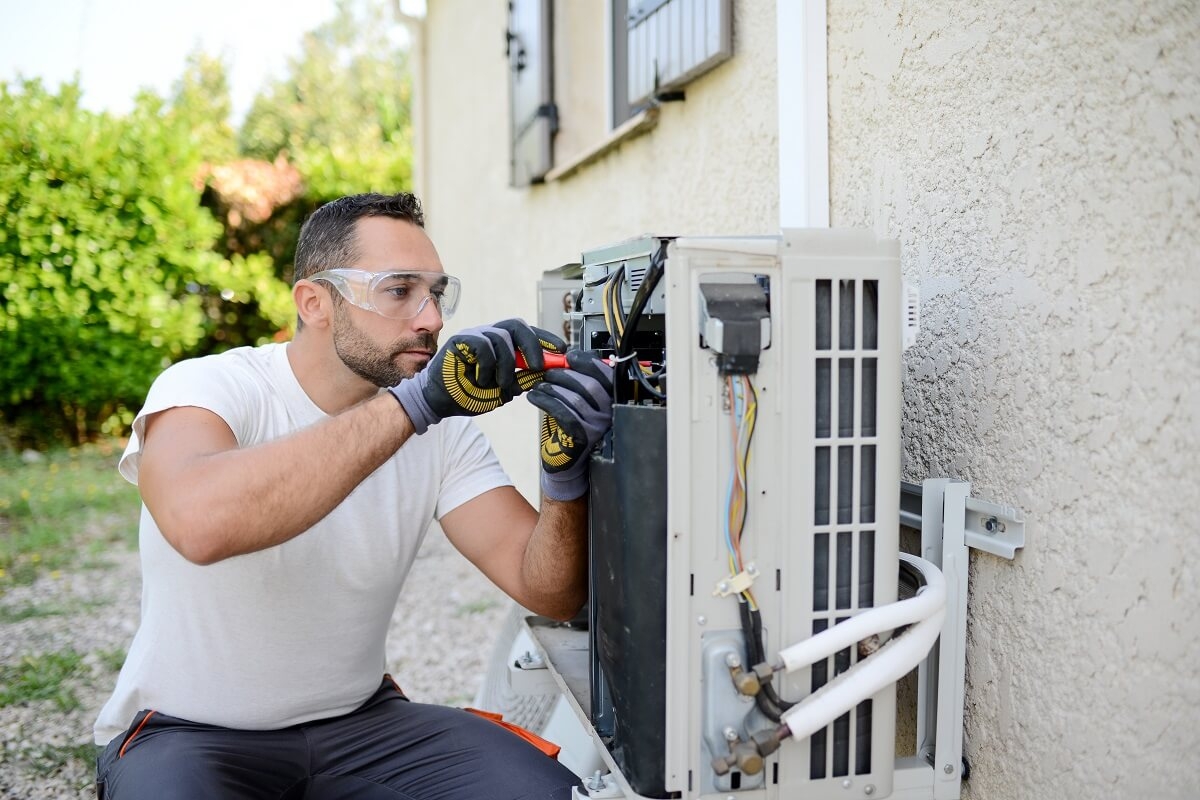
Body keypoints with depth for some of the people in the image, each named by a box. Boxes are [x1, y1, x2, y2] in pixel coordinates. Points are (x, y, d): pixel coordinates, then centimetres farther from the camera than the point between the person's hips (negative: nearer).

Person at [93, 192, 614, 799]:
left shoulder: (442, 428, -5)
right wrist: (413, 403, -42)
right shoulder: (208, 386, -17)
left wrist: (565, 476, -30)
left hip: (358, 720, 3)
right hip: (187, 731, -2)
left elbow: (548, 593, -10)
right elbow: (197, 522, -41)